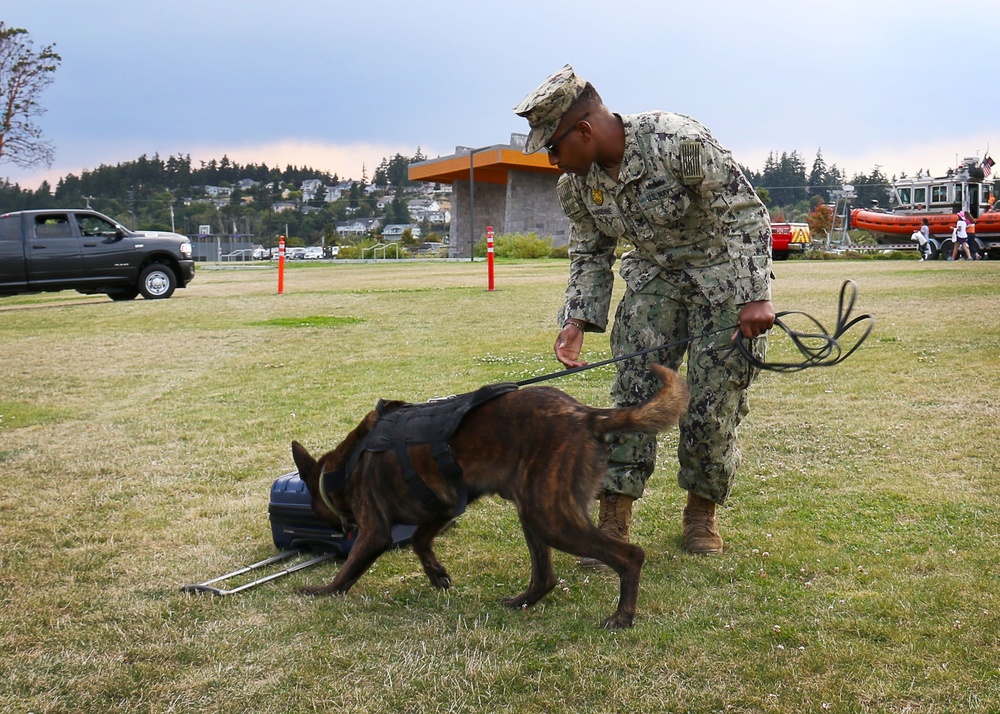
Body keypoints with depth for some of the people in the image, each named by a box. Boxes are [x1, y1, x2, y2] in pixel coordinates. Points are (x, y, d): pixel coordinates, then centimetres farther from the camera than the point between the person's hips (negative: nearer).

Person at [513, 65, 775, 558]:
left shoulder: (679, 142, -27)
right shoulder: (576, 183, -7)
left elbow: (747, 214, -22)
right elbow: (590, 254, 6)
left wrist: (755, 296, -27)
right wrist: (577, 320, -9)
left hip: (725, 274, -5)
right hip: (654, 275, 5)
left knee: (713, 402, -4)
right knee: (633, 391, -7)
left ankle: (702, 513, 16)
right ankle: (612, 523, -5)